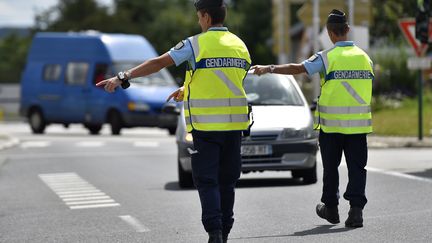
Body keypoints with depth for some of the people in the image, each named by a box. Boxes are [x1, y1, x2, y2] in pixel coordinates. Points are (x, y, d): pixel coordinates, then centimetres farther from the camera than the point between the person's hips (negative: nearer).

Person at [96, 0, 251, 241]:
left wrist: (123, 77, -9)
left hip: (206, 123, -5)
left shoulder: (196, 44, -6)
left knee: (206, 180, 0)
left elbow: (158, 63, -11)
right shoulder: (240, 45, 11)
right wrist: (186, 90, 30)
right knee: (227, 180, 13)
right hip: (235, 122, 5)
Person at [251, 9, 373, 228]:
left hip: (332, 123, -3)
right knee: (357, 167, 3)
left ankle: (331, 208, 26)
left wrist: (269, 68, -12)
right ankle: (356, 210, -10)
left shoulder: (327, 57, -9)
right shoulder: (364, 57, 6)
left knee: (330, 167, 13)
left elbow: (298, 69, -17)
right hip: (359, 122, 3)